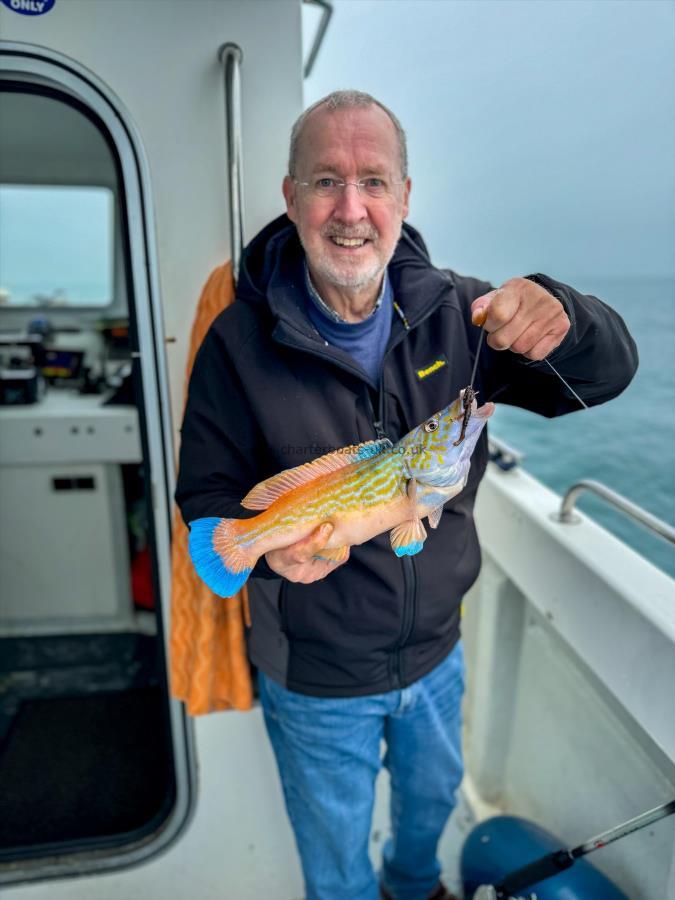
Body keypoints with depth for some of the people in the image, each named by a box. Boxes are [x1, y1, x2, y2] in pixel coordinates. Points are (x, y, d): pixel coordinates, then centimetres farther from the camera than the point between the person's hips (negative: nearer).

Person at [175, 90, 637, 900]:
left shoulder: (454, 312, -12)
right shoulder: (240, 341, -19)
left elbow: (608, 374, -8)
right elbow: (207, 497, -13)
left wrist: (559, 317, -31)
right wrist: (269, 543, -35)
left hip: (436, 653, 4)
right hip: (314, 678, -3)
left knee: (433, 795, 34)